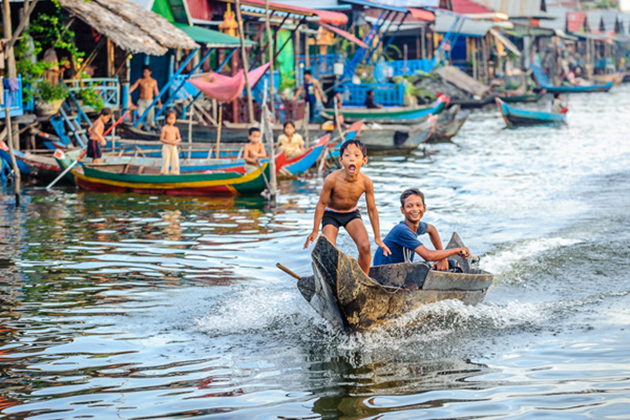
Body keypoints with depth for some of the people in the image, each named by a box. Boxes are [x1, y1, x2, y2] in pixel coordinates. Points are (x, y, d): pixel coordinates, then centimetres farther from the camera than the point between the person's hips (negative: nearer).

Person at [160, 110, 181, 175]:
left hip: (174, 147, 4)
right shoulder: (164, 128, -5)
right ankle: (164, 173, 3)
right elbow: (161, 139, -8)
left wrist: (177, 141, -12)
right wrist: (170, 142, -18)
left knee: (175, 160, 1)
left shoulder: (176, 129, 8)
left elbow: (179, 138, 13)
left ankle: (175, 173, 8)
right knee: (166, 160, -4)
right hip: (166, 146, -4)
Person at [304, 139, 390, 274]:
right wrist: (315, 231, -9)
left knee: (365, 246, -18)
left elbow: (372, 210, -8)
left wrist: (377, 238, -2)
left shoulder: (366, 182, -22)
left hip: (352, 213, 2)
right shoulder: (332, 180, -29)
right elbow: (322, 204, -14)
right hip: (331, 214, -2)